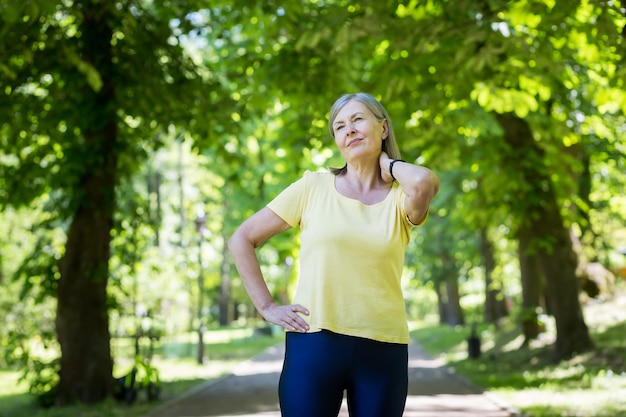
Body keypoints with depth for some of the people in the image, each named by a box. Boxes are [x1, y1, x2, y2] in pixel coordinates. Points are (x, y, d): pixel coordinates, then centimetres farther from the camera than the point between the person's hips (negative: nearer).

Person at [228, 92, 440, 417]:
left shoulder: (400, 199, 4)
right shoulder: (313, 187, 5)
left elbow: (425, 182, -21)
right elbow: (241, 240, 8)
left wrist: (388, 163, -1)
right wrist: (267, 307, 0)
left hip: (383, 350, 1)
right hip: (314, 342, 0)